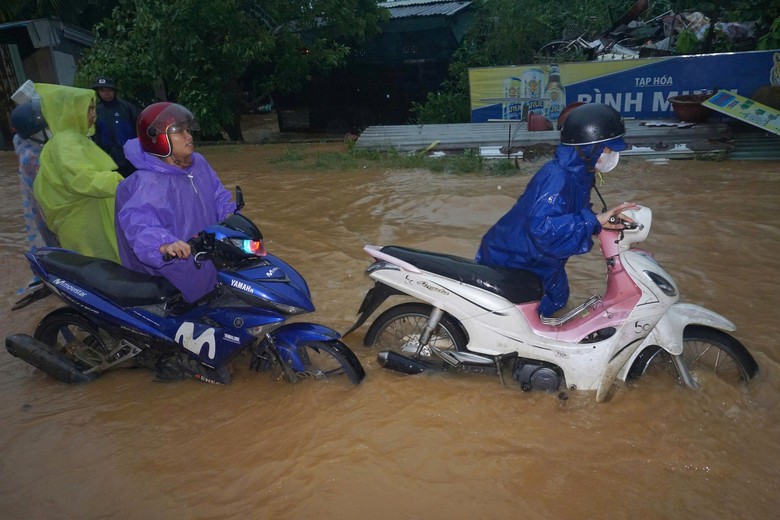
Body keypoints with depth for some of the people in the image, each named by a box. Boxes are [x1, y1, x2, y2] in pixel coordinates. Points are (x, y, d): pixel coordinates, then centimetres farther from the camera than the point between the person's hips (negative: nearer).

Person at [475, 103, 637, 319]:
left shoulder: (578, 173, -2)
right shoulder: (556, 178, -34)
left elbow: (575, 214, 12)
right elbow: (543, 229, -47)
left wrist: (604, 220, -6)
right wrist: (593, 221, -41)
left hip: (539, 260, 11)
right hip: (509, 266, -11)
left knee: (556, 297, 31)